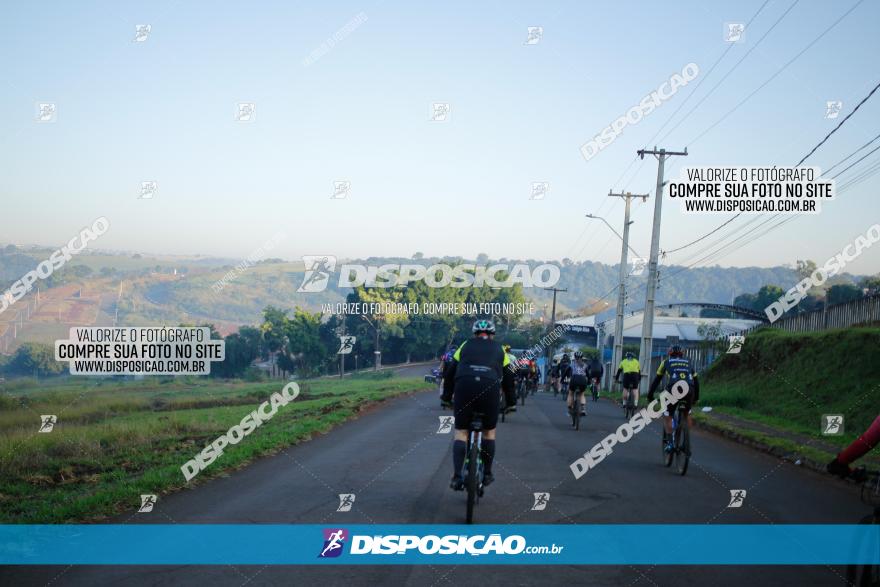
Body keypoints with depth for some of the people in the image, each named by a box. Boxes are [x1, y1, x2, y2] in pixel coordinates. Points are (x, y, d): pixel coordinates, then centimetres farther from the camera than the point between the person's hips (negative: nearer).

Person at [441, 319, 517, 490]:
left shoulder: (466, 346, 26)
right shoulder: (498, 349, 27)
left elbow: (450, 372, 23)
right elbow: (508, 377, 27)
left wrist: (446, 397, 31)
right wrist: (511, 402, 35)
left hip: (464, 386, 0)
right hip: (490, 388, 0)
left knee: (461, 432, 8)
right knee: (489, 431, 20)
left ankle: (457, 477, -3)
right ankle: (487, 474, 22)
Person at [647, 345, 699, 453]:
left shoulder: (666, 362, 25)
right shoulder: (688, 363, 31)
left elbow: (656, 380, 25)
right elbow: (696, 381, 34)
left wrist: (650, 395, 33)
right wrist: (696, 398, 45)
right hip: (689, 391, 3)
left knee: (667, 417, 13)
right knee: (687, 414, 27)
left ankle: (668, 442, -1)